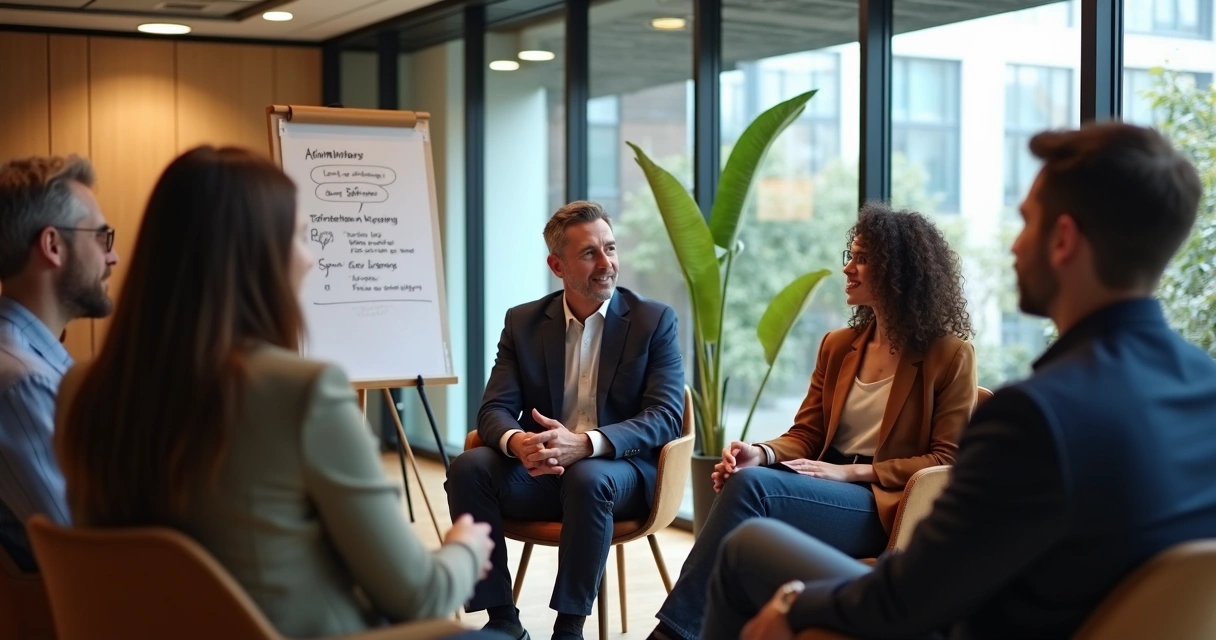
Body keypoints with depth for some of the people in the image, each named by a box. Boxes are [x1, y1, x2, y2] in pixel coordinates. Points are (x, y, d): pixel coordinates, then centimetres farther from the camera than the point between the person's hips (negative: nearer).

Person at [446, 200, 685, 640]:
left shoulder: (654, 320, -1)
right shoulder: (523, 322, 7)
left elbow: (665, 417, -11)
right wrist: (517, 442, -27)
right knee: (468, 468, -25)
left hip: (620, 472, -3)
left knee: (587, 479, -37)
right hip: (541, 471, 3)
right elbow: (495, 410, 0)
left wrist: (584, 443, -28)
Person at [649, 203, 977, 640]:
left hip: (883, 509, -5)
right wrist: (763, 453, -10)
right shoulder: (838, 346, 17)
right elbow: (805, 435, 13)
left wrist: (852, 472, -13)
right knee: (749, 474, -29)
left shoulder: (950, 356, -1)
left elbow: (947, 460, -5)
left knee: (752, 485, -28)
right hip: (827, 495, 5)